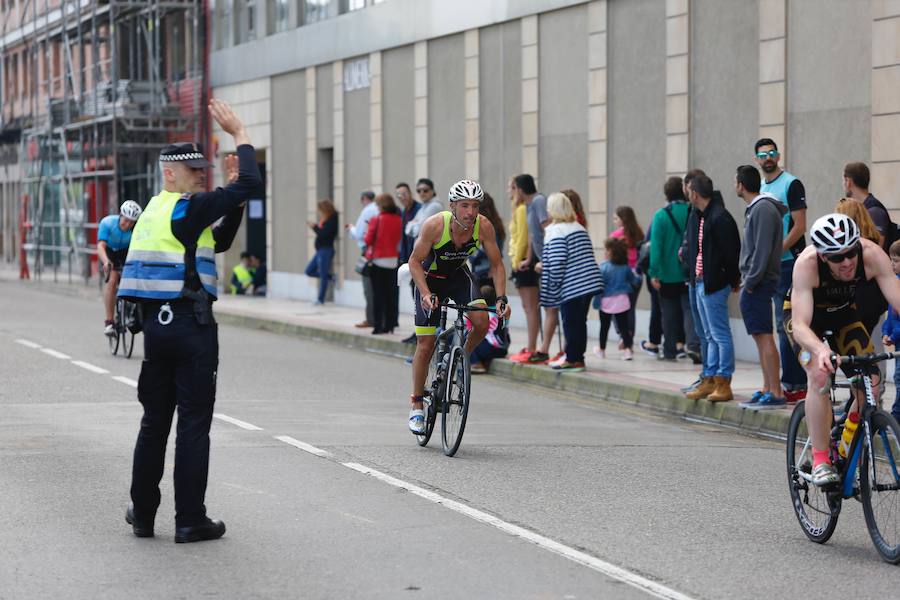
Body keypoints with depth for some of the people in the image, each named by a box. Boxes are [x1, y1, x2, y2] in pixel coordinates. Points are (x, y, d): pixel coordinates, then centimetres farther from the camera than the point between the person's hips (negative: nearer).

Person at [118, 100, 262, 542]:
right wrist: (239, 134, -5)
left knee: (155, 421, 14)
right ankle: (190, 520, -1)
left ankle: (143, 513, 18)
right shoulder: (185, 208, -10)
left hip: (155, 323, 8)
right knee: (194, 423, -3)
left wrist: (232, 192, 11)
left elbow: (219, 241, 22)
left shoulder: (158, 210, 17)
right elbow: (252, 185, -17)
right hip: (190, 323, -8)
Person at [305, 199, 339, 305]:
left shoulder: (331, 220, -17)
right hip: (320, 250, 10)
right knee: (309, 271, 15)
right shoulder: (325, 220, 9)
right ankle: (330, 276, 20)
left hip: (326, 250, -10)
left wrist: (314, 227, -14)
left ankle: (320, 299, 4)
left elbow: (324, 234, -22)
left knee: (323, 276, -2)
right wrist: (315, 226, 4)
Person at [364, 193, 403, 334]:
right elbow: (399, 239, 8)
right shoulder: (398, 220, -1)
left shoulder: (377, 220, -12)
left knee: (378, 294, 0)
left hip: (378, 259, -4)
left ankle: (378, 325, -2)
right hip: (393, 260, 4)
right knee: (391, 293, 9)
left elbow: (368, 240, -9)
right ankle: (389, 325, 10)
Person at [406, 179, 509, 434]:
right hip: (430, 278, -2)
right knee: (426, 345, -4)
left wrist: (502, 298, -24)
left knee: (481, 321, -25)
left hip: (459, 275, 2)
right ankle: (416, 405, 13)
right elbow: (415, 262, -21)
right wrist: (426, 294, -33)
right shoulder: (435, 225, -31)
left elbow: (496, 264, -12)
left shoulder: (484, 226, -23)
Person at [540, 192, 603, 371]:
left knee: (570, 323, 0)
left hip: (570, 287, -8)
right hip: (588, 282, 8)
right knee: (580, 322, 13)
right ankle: (578, 357, 18)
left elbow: (556, 262, -20)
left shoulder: (556, 231, -12)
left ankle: (572, 359, 4)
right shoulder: (579, 228, 13)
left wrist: (554, 284, -9)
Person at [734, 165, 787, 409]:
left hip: (759, 284, -10)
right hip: (753, 283, 10)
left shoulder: (763, 209, -14)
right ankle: (766, 389, 17)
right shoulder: (754, 208, 17)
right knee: (760, 337, 12)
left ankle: (775, 393, -13)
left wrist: (751, 280, -17)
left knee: (764, 336, -11)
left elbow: (762, 249, -20)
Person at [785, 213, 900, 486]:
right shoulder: (806, 264, -38)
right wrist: (820, 350, -63)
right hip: (805, 314, -3)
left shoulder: (872, 254, -32)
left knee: (870, 381, -14)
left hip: (844, 312, 3)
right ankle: (820, 460, -18)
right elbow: (800, 325, -42)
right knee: (820, 375, -28)